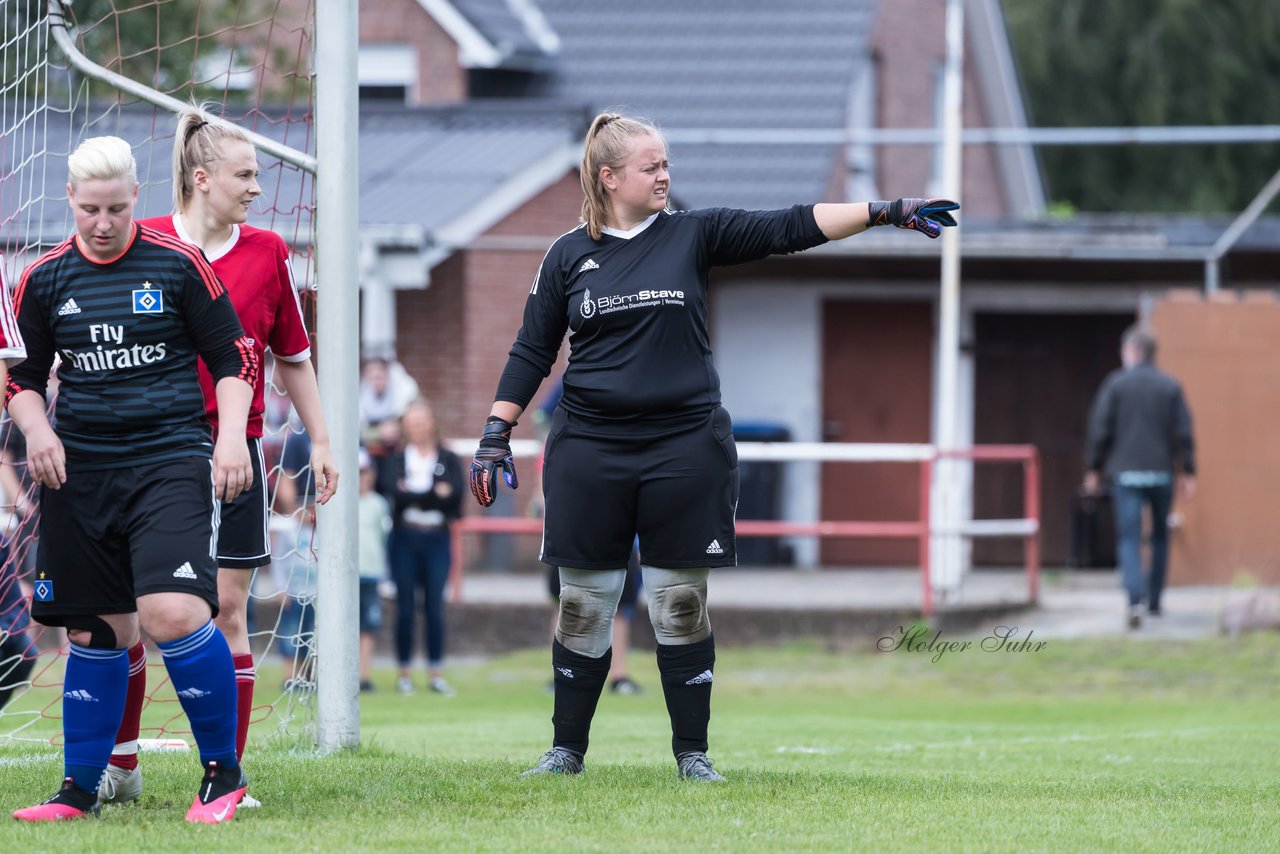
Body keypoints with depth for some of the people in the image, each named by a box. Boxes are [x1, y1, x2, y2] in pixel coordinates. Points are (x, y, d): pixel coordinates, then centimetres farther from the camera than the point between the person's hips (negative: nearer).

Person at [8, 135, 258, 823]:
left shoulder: (179, 265, 0)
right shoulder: (45, 278, 7)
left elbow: (233, 357, 5)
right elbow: (22, 376, 17)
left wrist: (231, 437, -8)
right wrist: (36, 429, -3)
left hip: (170, 461, -3)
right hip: (79, 472, 3)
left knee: (172, 612, -19)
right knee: (95, 632, 6)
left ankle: (223, 769, -4)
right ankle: (80, 790, 16)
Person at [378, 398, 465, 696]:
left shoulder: (449, 459, 6)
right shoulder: (396, 460, 6)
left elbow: (456, 493, -9)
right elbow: (393, 491, -11)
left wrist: (414, 493, -13)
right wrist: (435, 494, -13)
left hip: (437, 539, 0)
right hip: (404, 538, 0)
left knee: (435, 606, -1)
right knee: (406, 607, 1)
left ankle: (436, 673, 4)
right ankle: (404, 673, 7)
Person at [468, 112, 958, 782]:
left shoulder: (693, 235, 4)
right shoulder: (569, 255, 4)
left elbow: (787, 228, -4)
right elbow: (531, 353, 8)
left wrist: (886, 213, -12)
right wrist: (495, 436, 1)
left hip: (685, 447, 0)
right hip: (590, 452, 0)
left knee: (682, 606, 3)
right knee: (583, 607, 4)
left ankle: (692, 752, 13)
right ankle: (566, 750, 15)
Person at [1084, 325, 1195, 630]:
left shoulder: (1115, 384, -3)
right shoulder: (1171, 387, 3)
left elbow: (1100, 430, -3)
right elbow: (1184, 433, 1)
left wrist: (1093, 469, 5)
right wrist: (1188, 473, 5)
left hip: (1126, 472, -2)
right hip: (1162, 473, 2)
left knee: (1129, 539, -5)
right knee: (1160, 536, 18)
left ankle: (1136, 599, -24)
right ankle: (1154, 601, 21)